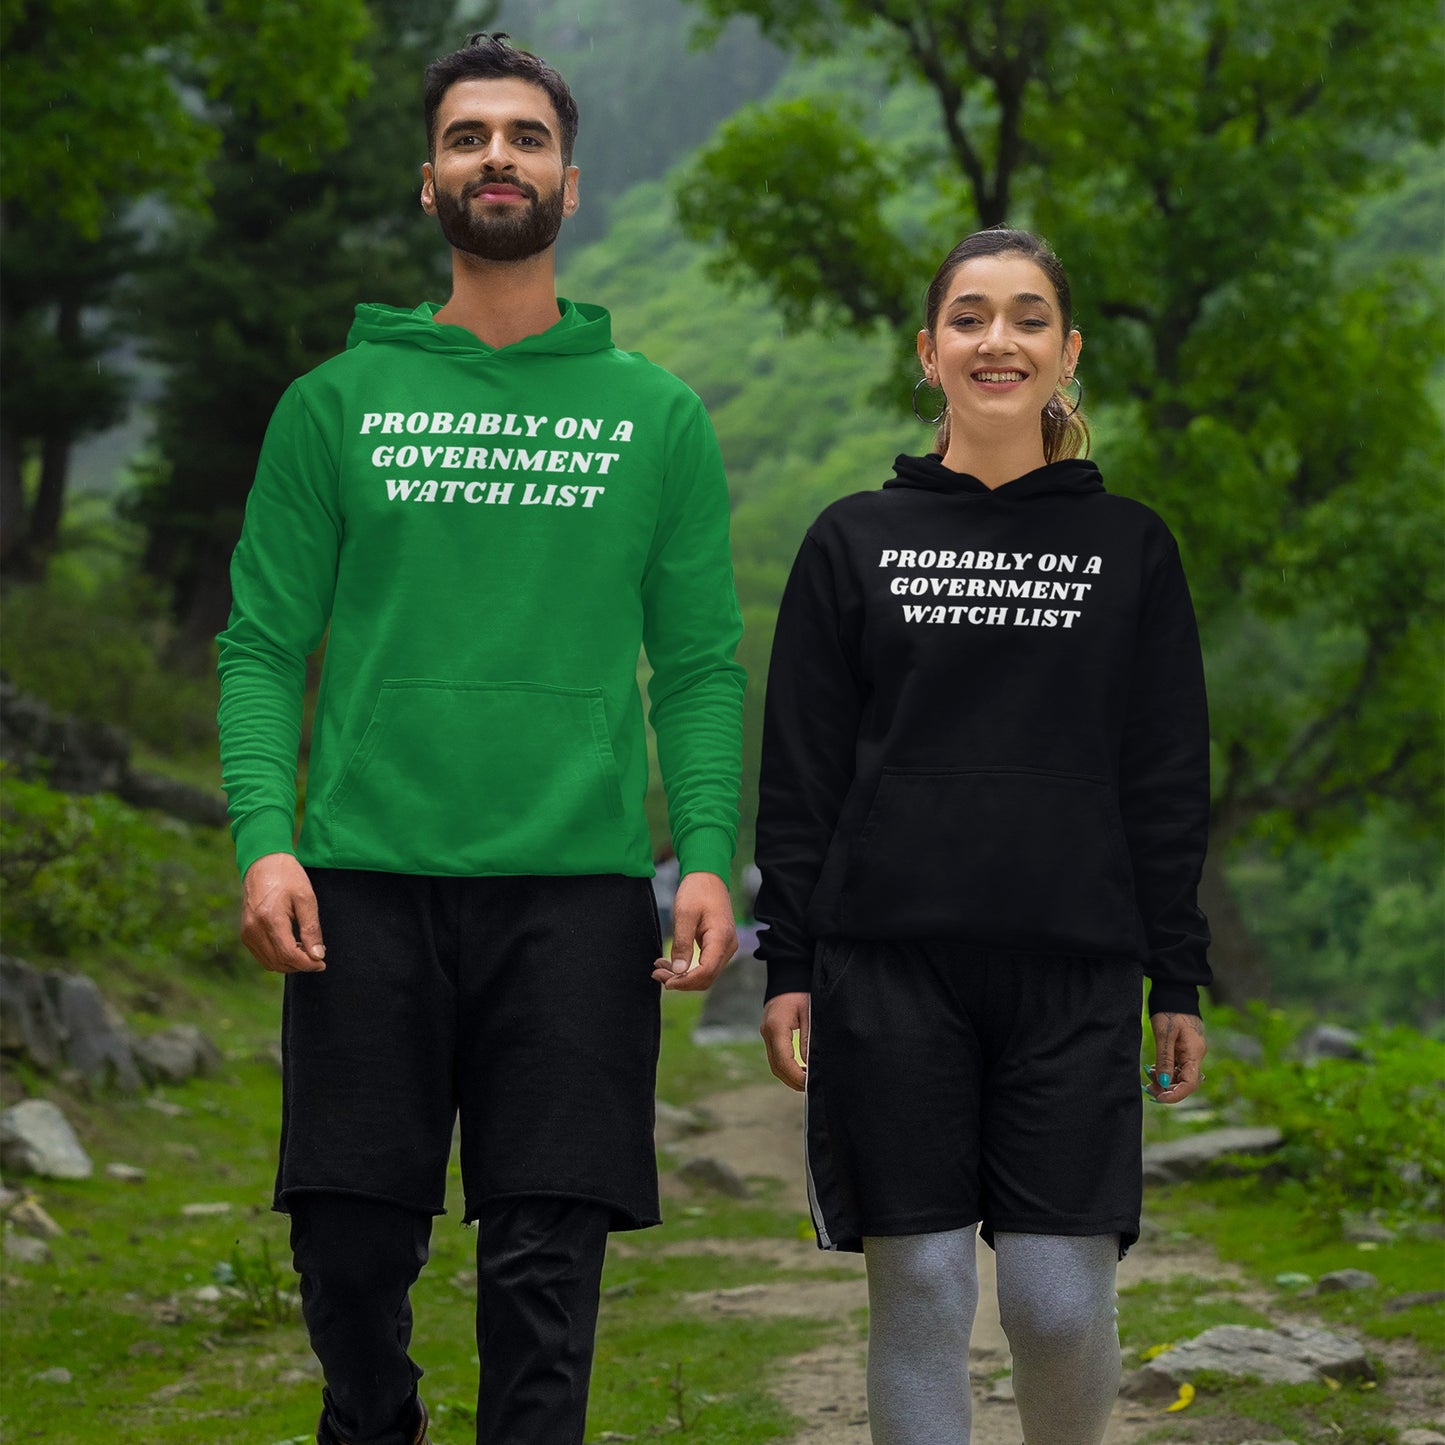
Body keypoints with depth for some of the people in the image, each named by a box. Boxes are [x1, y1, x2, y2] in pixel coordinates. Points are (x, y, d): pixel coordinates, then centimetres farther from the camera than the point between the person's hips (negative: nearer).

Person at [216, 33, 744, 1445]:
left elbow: (700, 665, 8)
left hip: (576, 889, 0)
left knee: (543, 1273, -2)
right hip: (367, 886, 0)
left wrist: (707, 854, -6)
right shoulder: (336, 403, 9)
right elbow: (263, 644, 5)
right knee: (353, 1248, 4)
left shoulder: (656, 415, 10)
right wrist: (263, 835, -9)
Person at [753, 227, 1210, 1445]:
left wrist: (1179, 980, 4)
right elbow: (801, 775, 6)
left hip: (1074, 978, 0)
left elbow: (1169, 783, 8)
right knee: (920, 1295, 0)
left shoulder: (1129, 548, 8)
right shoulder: (854, 543, 7)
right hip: (891, 975, 0)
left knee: (1060, 1301, -4)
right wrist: (788, 967, 0)